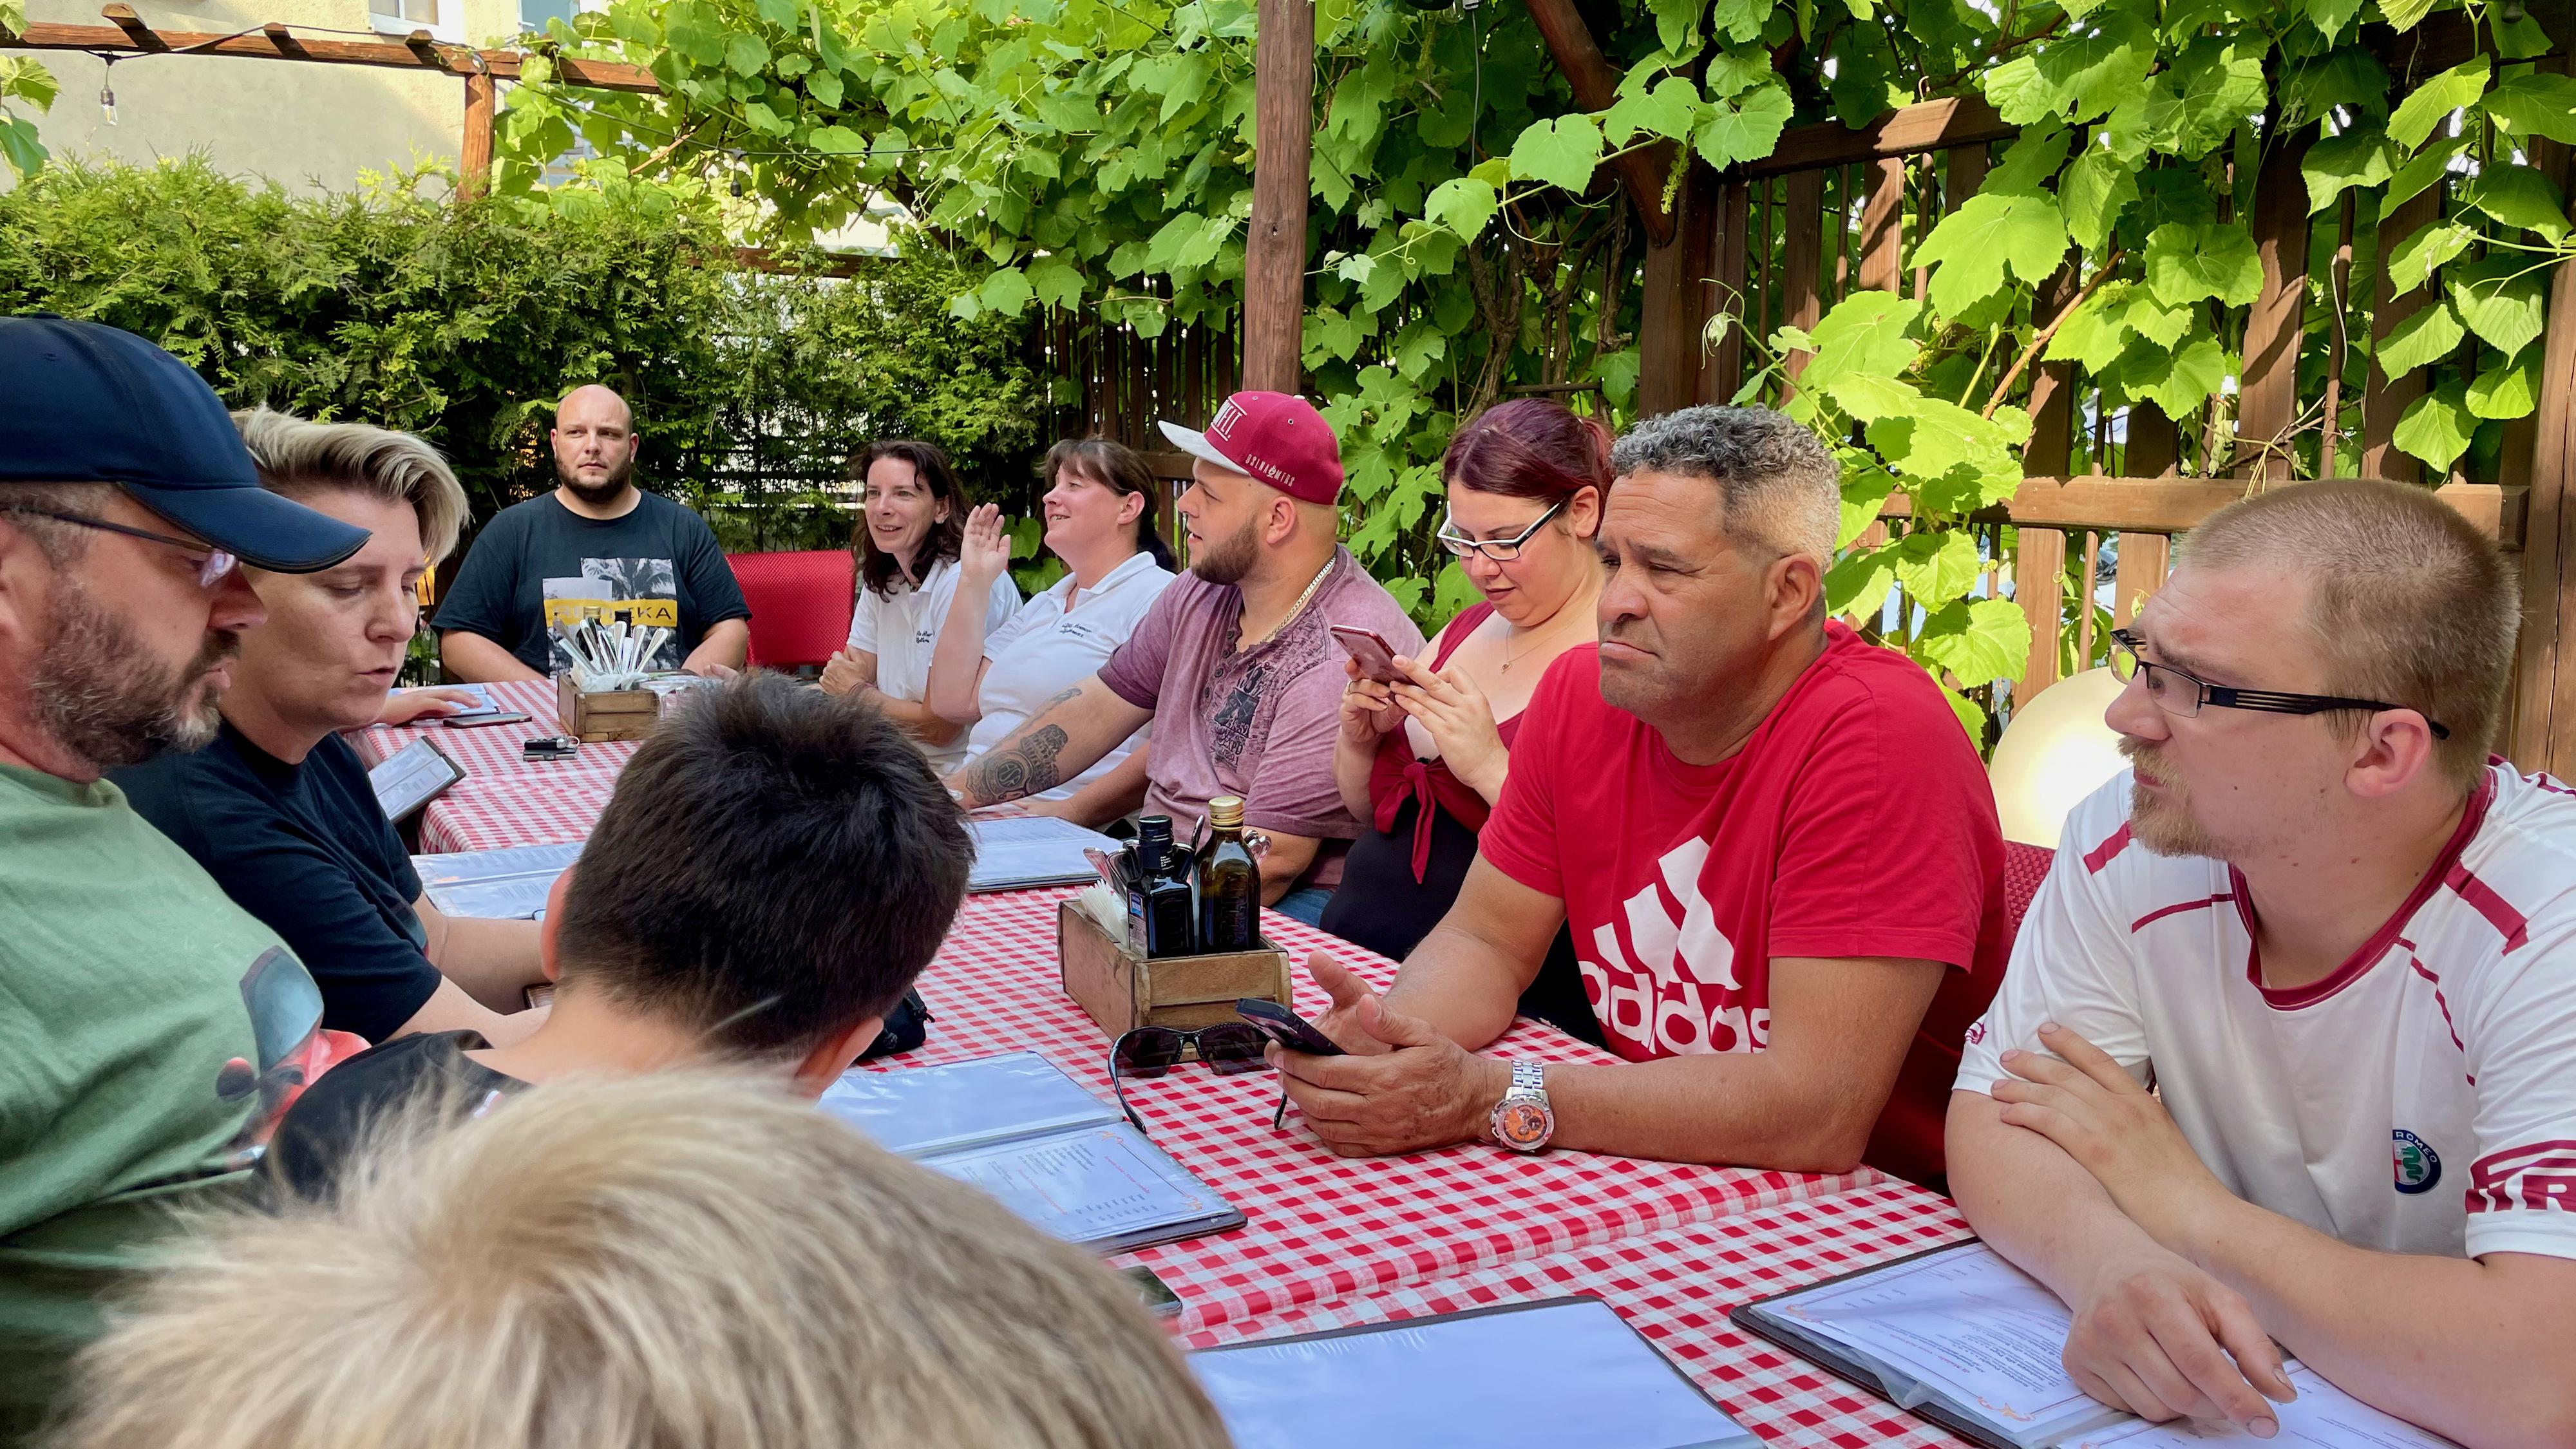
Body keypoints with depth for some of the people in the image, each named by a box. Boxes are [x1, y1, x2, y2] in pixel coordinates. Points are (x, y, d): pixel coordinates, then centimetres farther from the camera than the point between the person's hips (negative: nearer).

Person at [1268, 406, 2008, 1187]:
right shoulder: (1582, 693, -2)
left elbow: (1819, 1111, -27)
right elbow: (1486, 938, 5)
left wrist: (1491, 1098, -28)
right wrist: (1391, 1031, -17)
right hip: (1648, 1187, 5)